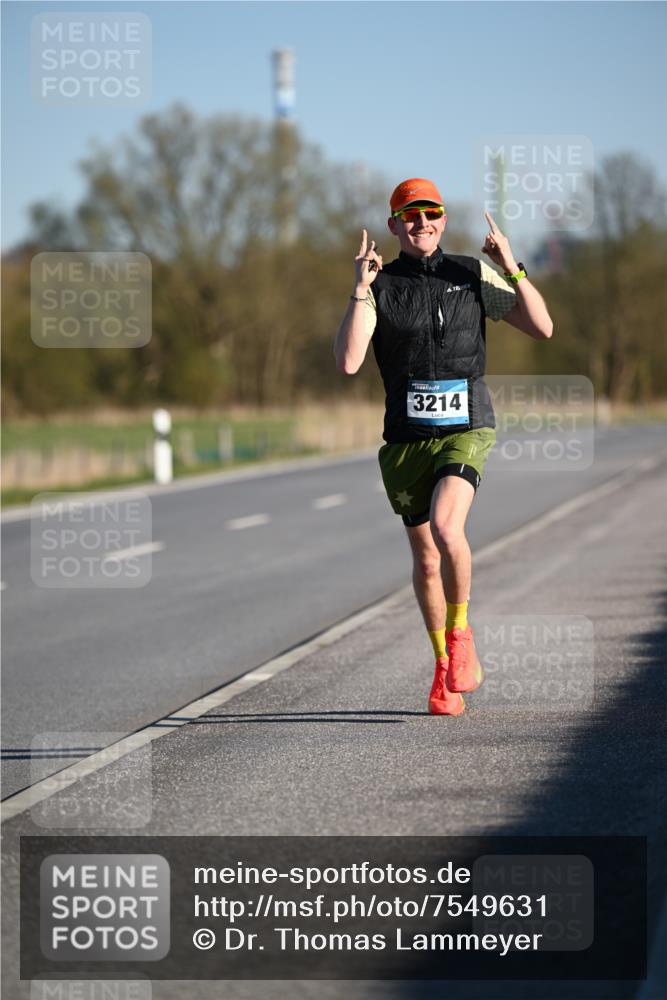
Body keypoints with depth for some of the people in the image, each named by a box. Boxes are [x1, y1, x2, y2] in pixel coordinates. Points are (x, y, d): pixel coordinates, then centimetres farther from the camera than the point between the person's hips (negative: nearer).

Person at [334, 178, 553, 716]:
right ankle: (446, 670, 27)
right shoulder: (380, 286, 1)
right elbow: (348, 362, -12)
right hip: (407, 437, 2)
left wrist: (513, 269, -9)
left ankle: (460, 633, -6)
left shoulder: (473, 274, 3)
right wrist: (360, 289, -18)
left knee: (446, 526, -28)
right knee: (426, 559, 10)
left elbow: (542, 328, 3)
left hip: (466, 432, -2)